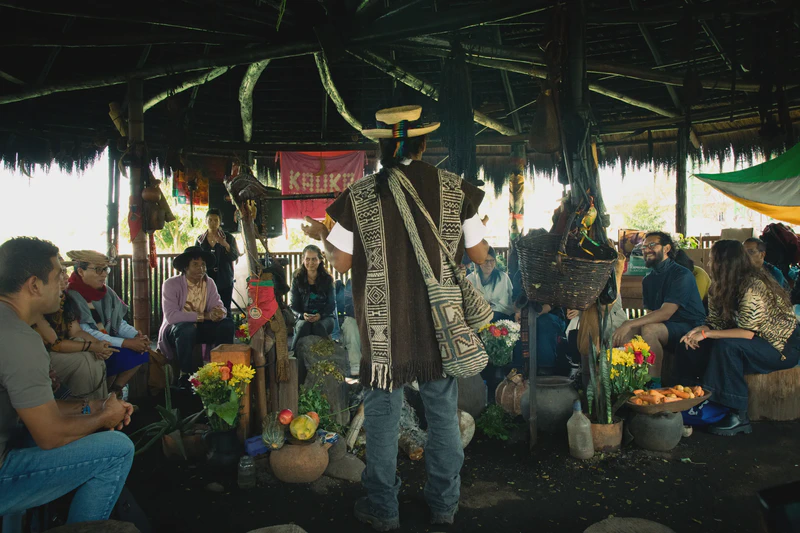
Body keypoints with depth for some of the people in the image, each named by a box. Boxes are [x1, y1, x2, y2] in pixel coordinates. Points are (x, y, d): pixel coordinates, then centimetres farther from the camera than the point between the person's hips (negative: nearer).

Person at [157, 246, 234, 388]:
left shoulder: (209, 283, 0)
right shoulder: (171, 284, -15)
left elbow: (219, 306, -6)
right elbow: (171, 316, -27)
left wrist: (219, 312, -33)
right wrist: (205, 315, -33)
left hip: (200, 327, 5)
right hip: (176, 328, -5)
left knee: (227, 324, -19)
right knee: (187, 329, -37)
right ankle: (185, 374, -19)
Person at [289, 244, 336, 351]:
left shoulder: (327, 279, 3)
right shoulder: (297, 279, 5)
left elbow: (331, 304, 2)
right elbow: (293, 305, 4)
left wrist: (320, 315, -18)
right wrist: (302, 315, -18)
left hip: (324, 316, -1)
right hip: (303, 318, 1)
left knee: (318, 326, -34)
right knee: (303, 325, -33)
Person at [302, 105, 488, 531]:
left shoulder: (360, 196, -7)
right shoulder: (454, 189, -3)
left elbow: (341, 262, -1)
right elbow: (479, 255, 1)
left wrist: (320, 235, 19)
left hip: (384, 331, -1)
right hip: (441, 326, 2)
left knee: (382, 416, 13)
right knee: (443, 414, 16)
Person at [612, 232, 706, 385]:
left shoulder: (681, 275, -12)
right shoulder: (648, 279, 13)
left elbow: (665, 313, -23)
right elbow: (651, 313, 9)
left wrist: (630, 324, -30)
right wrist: (627, 324, -12)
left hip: (690, 327, -7)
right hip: (665, 327, 7)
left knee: (649, 329, -34)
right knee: (624, 331, -15)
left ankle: (655, 383, -26)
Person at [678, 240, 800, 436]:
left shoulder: (753, 286, -25)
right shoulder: (723, 287, 1)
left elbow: (747, 333, -29)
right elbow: (716, 321, 2)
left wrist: (706, 334, -27)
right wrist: (699, 330, -19)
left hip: (784, 347, -8)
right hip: (761, 342, 8)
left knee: (726, 346, -33)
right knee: (693, 347, -10)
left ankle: (738, 416, -23)